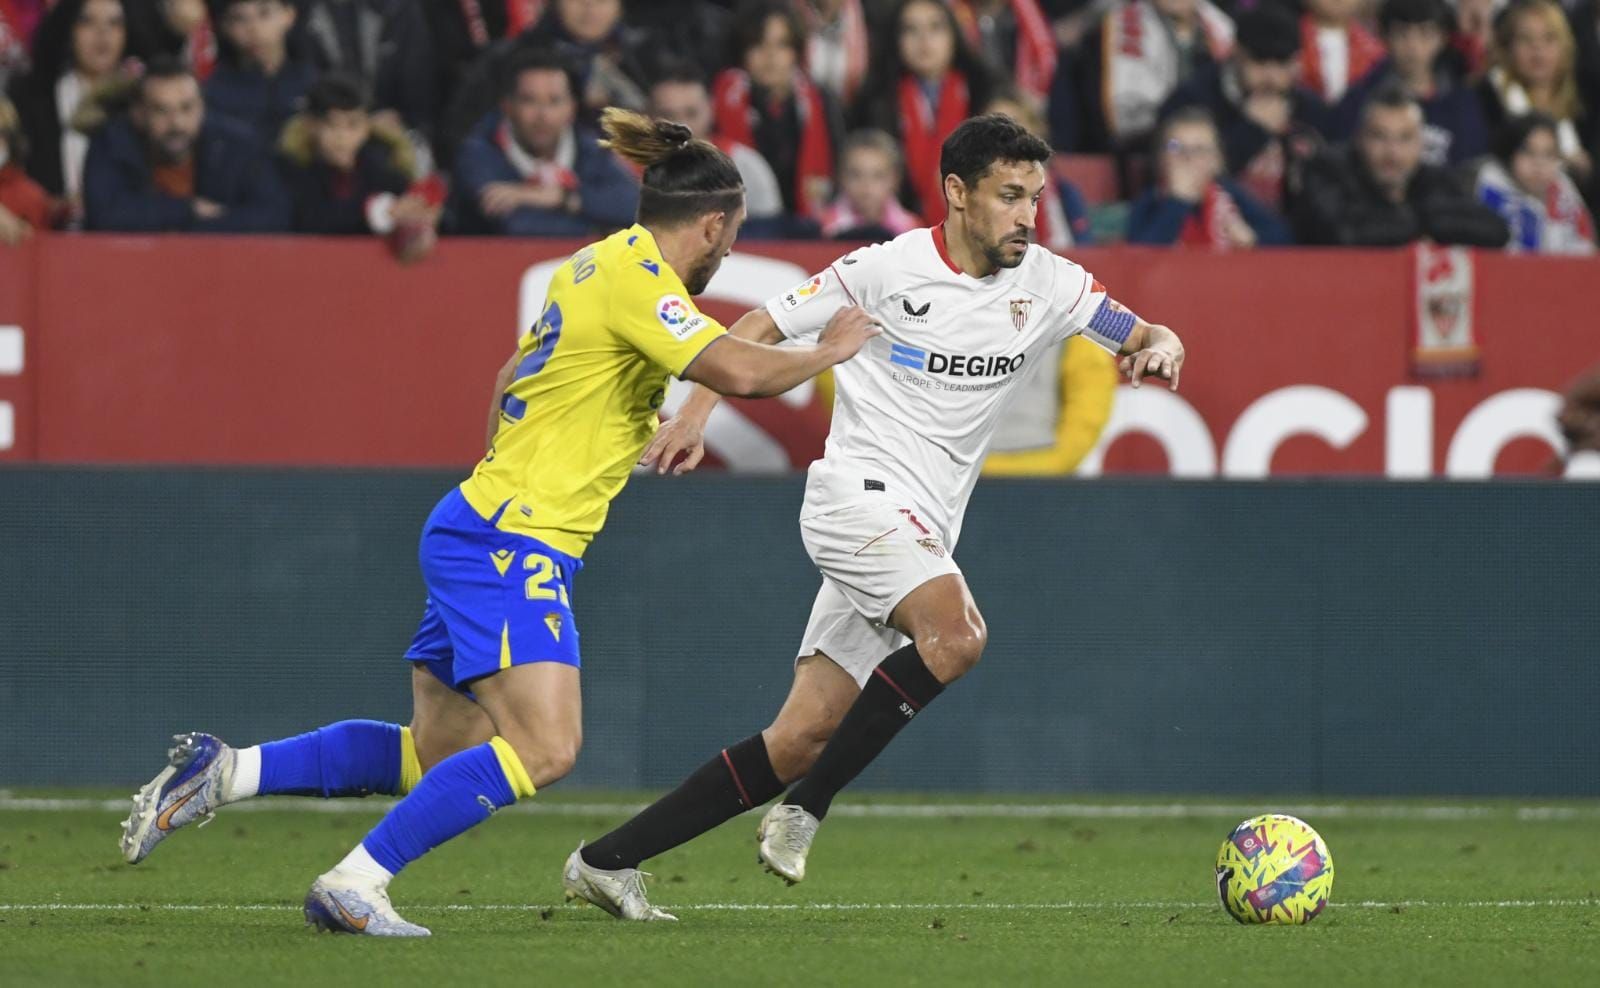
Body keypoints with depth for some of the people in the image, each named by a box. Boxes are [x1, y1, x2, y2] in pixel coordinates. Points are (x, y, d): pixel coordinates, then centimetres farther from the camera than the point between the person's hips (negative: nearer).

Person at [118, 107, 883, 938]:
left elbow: (512, 378, 28)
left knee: (439, 752, 11)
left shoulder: (598, 265, 15)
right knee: (543, 749, -18)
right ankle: (356, 884, -18)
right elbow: (742, 372, -23)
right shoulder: (635, 278, -14)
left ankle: (223, 771, 9)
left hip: (482, 528, 10)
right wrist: (827, 352, -6)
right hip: (509, 544, -10)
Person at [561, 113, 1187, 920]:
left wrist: (1158, 350, -13)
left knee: (803, 738, 0)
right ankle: (804, 811, -20)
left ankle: (608, 860, 6)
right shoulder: (891, 268, -6)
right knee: (956, 634, -31)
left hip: (919, 535, 6)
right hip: (860, 491, -6)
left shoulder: (1045, 283, 6)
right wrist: (695, 414, -8)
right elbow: (758, 330, 2)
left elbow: (1145, 337, 11)